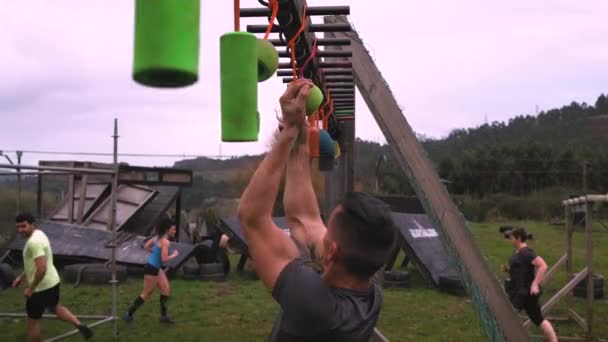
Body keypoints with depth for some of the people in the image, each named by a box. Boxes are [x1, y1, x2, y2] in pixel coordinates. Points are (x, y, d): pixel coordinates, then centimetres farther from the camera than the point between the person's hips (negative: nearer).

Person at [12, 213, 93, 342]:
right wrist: (21, 277, 21)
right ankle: (80, 325, 22)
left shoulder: (33, 242, -25)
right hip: (52, 282, 10)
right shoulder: (39, 234, 7)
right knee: (55, 307, 30)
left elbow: (42, 268, -31)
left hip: (41, 287, -10)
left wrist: (30, 288, -22)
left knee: (33, 320, 7)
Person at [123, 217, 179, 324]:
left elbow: (146, 246, 13)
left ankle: (163, 316, 20)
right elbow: (164, 259, -26)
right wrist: (174, 255, -10)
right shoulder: (165, 242, -22)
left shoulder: (158, 237, 5)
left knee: (166, 290, 13)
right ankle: (129, 314, 16)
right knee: (146, 294, 4)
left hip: (156, 268, 10)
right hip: (151, 269, -10)